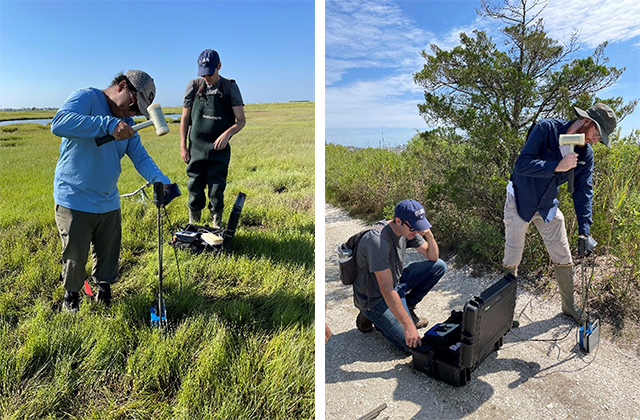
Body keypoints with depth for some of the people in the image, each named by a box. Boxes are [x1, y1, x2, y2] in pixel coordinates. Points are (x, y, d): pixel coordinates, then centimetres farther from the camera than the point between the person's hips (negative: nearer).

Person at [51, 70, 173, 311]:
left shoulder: (126, 123, 8)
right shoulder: (86, 98, -14)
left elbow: (140, 157, -3)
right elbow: (59, 124, -33)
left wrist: (161, 180, -20)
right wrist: (108, 125, -38)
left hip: (108, 203, 6)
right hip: (74, 201, -6)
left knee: (108, 255, 18)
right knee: (75, 257, 10)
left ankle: (104, 288, 43)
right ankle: (71, 295, 36)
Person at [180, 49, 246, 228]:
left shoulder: (230, 88, 0)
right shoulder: (193, 87, 4)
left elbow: (241, 120, -3)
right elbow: (185, 118, 9)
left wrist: (227, 133, -22)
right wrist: (183, 145, 4)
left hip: (219, 148, -1)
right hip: (196, 148, 2)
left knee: (217, 190, 1)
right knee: (195, 189, 7)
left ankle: (216, 229, 15)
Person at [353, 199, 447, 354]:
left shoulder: (408, 230, -7)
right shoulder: (377, 241, -34)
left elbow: (433, 257, 2)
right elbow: (387, 290, -35)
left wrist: (429, 236, -18)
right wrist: (408, 325, -33)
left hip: (396, 281, 8)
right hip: (375, 299, -8)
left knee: (439, 266, 0)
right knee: (412, 344, -15)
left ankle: (406, 308, 10)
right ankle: (370, 316, 7)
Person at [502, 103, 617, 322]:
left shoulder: (586, 155, -5)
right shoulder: (546, 129, -20)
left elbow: (583, 191, -4)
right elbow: (522, 164, -28)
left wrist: (584, 231, -10)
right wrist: (558, 166, -37)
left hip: (548, 207, 5)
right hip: (520, 202, -5)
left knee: (564, 259, 9)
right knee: (512, 260, 2)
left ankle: (569, 307, 31)